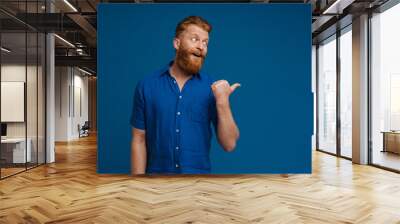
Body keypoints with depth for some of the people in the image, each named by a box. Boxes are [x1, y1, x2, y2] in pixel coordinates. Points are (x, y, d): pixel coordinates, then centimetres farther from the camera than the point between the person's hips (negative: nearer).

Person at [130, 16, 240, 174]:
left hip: (200, 171, 1)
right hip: (157, 171, 0)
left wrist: (223, 102, -21)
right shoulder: (146, 86, -6)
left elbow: (229, 145, -9)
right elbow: (139, 140, -3)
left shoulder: (214, 88, -6)